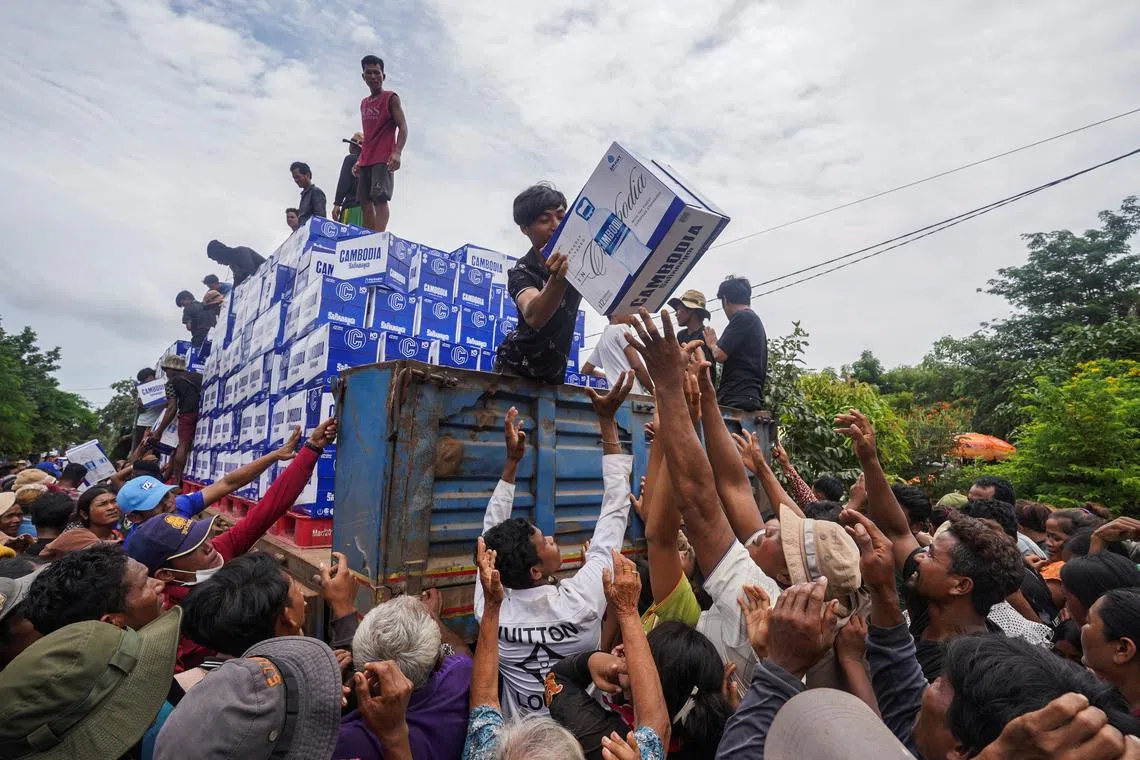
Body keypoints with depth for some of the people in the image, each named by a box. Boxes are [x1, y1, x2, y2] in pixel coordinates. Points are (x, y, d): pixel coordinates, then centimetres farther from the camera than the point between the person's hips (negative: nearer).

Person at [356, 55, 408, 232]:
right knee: (364, 201, 0)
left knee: (380, 197, -20)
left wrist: (397, 152, -24)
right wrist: (359, 160, 19)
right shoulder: (364, 103, 23)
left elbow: (403, 127, -8)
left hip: (383, 159, -7)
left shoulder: (391, 98, 2)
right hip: (366, 160, 7)